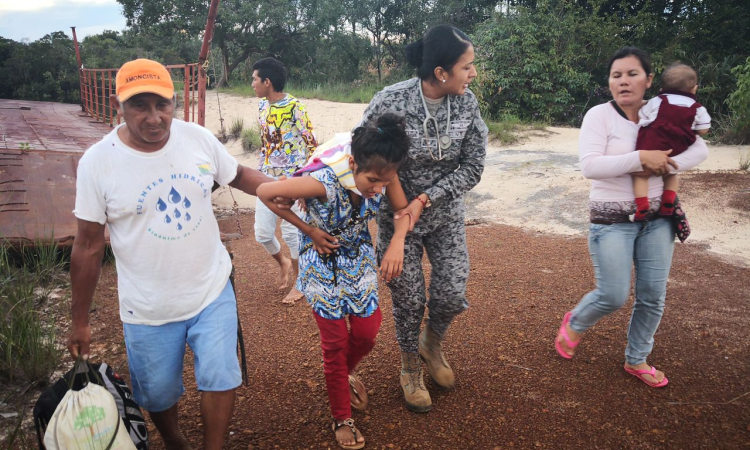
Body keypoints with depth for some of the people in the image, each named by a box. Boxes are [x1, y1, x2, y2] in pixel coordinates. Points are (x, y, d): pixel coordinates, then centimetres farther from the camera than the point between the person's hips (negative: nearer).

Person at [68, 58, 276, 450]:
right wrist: (79, 322, 0)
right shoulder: (97, 163, -14)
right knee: (158, 394, 17)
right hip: (148, 310, 0)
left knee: (220, 379, 3)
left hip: (213, 290, 1)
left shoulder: (199, 138, -9)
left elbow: (239, 175, 9)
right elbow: (88, 247, -7)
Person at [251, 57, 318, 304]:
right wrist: (259, 172, 18)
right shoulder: (263, 105, 7)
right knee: (262, 233, 7)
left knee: (291, 232, 3)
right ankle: (283, 263, 38)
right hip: (266, 180, 6)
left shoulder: (295, 108, -14)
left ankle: (298, 282, 24)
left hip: (292, 181, -6)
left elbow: (311, 146, -11)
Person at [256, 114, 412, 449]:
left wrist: (397, 243, -28)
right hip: (323, 262, -4)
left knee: (367, 332, 8)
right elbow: (264, 193, -25)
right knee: (335, 340, 6)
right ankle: (342, 419, 28)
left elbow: (403, 209, -8)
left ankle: (344, 374, 44)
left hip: (360, 258, 4)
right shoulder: (323, 182, -37)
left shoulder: (382, 172, -23)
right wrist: (308, 229, -19)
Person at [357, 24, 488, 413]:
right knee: (409, 300, 7)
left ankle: (432, 344, 38)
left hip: (446, 214, 3)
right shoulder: (390, 101, -23)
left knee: (452, 295, 2)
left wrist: (424, 200, -19)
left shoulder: (467, 103, -12)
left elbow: (472, 167, -11)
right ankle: (410, 369, 36)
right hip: (396, 216, -3)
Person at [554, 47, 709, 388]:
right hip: (613, 220, -4)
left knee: (653, 296, 8)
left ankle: (636, 360, 29)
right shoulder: (599, 115, -9)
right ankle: (574, 323, 30)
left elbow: (699, 149, -1)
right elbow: (589, 166, -21)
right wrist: (641, 157, -24)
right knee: (613, 297, -3)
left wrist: (661, 166, -17)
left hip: (657, 218, 5)